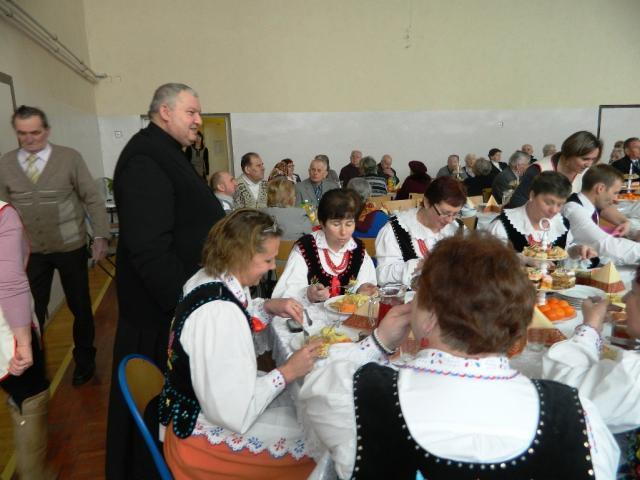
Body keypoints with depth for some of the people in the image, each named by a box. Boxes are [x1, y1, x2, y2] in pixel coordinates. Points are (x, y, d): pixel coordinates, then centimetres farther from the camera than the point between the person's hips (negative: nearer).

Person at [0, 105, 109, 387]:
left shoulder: (70, 158, -7)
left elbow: (93, 199, -5)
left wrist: (101, 236, -10)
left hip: (71, 247, -2)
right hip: (30, 252, 2)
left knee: (80, 306, 12)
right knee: (32, 312, 11)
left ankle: (84, 360, 35)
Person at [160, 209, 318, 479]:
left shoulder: (212, 278, -5)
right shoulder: (219, 312, -33)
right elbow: (234, 415, -30)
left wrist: (269, 307, 0)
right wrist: (287, 372, -20)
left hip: (211, 399, 9)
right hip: (204, 431, -8)